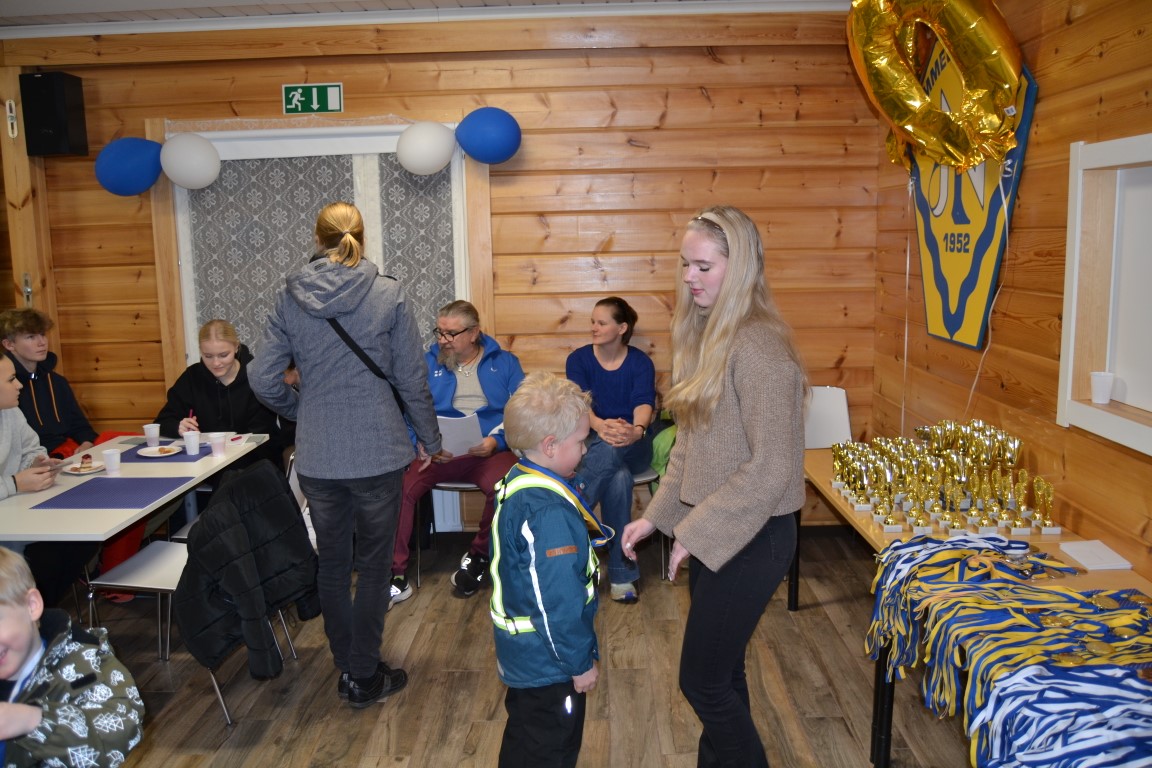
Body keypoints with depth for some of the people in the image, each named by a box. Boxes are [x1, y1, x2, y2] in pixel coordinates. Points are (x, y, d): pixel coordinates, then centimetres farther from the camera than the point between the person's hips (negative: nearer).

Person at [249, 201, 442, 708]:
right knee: (374, 565, 10)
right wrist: (430, 438, 9)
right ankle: (364, 676, 18)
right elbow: (411, 379, -4)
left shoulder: (289, 298, 0)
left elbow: (263, 379, -1)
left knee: (331, 564, 17)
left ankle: (347, 668, 30)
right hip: (378, 452, -2)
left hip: (316, 457, 3)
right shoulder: (387, 295, -7)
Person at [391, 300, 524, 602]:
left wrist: (497, 441, -13)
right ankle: (395, 574, -14)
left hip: (490, 452, -1)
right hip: (436, 453, 1)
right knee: (399, 487, -28)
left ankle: (478, 555, -5)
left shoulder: (504, 363, 14)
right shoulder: (427, 363, 16)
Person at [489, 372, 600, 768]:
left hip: (520, 652, 9)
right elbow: (559, 601, -29)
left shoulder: (516, 482, -1)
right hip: (548, 662, -9)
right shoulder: (549, 514, -31)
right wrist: (581, 662, -16)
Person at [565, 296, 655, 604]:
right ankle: (621, 574, -30)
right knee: (619, 478, -35)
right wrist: (600, 426, -39)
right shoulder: (578, 359, 3)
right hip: (590, 442, 1)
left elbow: (644, 404, -18)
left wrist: (637, 430, -44)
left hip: (632, 447, 0)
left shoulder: (641, 363, 1)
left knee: (610, 451, -38)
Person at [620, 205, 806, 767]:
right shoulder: (710, 335, 7)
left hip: (750, 535, -8)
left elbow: (770, 467, -23)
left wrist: (696, 535, -17)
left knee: (703, 681, 3)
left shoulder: (757, 346, -21)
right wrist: (657, 516, 8)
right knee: (721, 669, 20)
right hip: (711, 530, 8)